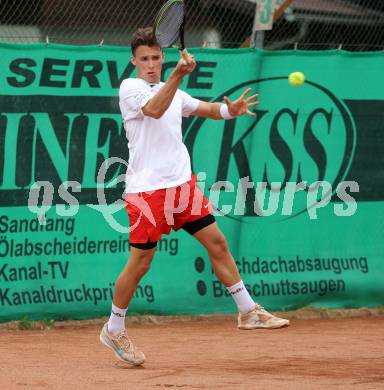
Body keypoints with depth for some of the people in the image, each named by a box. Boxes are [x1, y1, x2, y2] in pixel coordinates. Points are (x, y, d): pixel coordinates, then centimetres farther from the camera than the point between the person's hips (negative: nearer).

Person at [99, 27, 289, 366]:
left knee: (217, 242, 3)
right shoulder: (130, 87, -5)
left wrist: (230, 109, 4)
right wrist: (178, 74, -38)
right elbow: (155, 109, -25)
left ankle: (249, 312, 11)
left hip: (182, 183, 7)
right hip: (147, 188, -7)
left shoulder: (173, 92, 17)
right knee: (140, 262, -3)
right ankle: (114, 331, 13)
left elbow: (205, 109, 27)